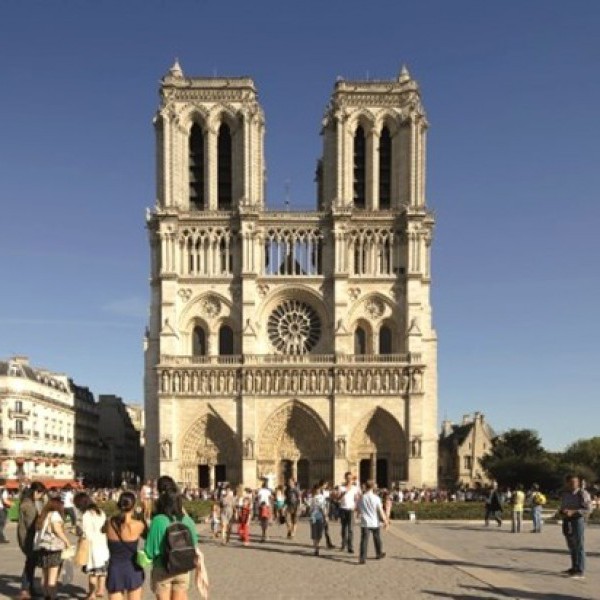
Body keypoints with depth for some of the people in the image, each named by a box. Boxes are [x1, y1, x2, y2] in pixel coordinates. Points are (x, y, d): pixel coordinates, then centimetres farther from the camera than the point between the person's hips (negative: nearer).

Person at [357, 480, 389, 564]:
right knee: (377, 538, 19)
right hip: (375, 522, -1)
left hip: (365, 522, 1)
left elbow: (358, 509, 9)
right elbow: (381, 511, -10)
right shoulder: (376, 498, -11)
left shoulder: (361, 498, -3)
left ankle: (362, 558, -14)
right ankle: (379, 554, 37)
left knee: (364, 540, -4)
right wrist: (386, 521, -3)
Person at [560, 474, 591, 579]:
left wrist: (572, 512, -22)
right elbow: (562, 507, 21)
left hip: (578, 520, -6)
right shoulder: (565, 494, 12)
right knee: (571, 546, 12)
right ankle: (574, 567, 22)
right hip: (567, 521, 6)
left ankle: (581, 571, -6)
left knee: (579, 546, -7)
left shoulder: (582, 494, -8)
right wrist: (563, 512, -4)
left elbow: (587, 509, -13)